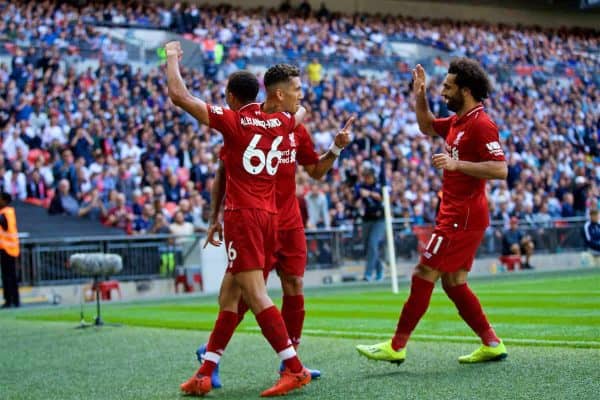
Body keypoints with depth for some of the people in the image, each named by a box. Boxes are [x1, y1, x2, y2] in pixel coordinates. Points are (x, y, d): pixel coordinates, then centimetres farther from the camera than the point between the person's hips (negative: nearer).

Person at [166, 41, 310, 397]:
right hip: (269, 217, 7)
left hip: (243, 216, -7)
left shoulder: (232, 120, -3)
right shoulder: (284, 123, 10)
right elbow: (301, 111, 37)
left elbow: (179, 94, -4)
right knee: (229, 295, 12)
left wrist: (172, 57, 11)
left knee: (256, 294, -10)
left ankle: (294, 369, -13)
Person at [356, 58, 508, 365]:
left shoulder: (480, 124, -15)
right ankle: (492, 344, 17)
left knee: (423, 276, -7)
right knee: (453, 284, 13)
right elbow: (427, 127, 32)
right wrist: (419, 96, 17)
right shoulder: (457, 122, 14)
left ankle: (396, 347, 0)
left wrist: (456, 163, -26)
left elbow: (500, 169, -22)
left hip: (462, 217, -10)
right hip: (454, 214, 10)